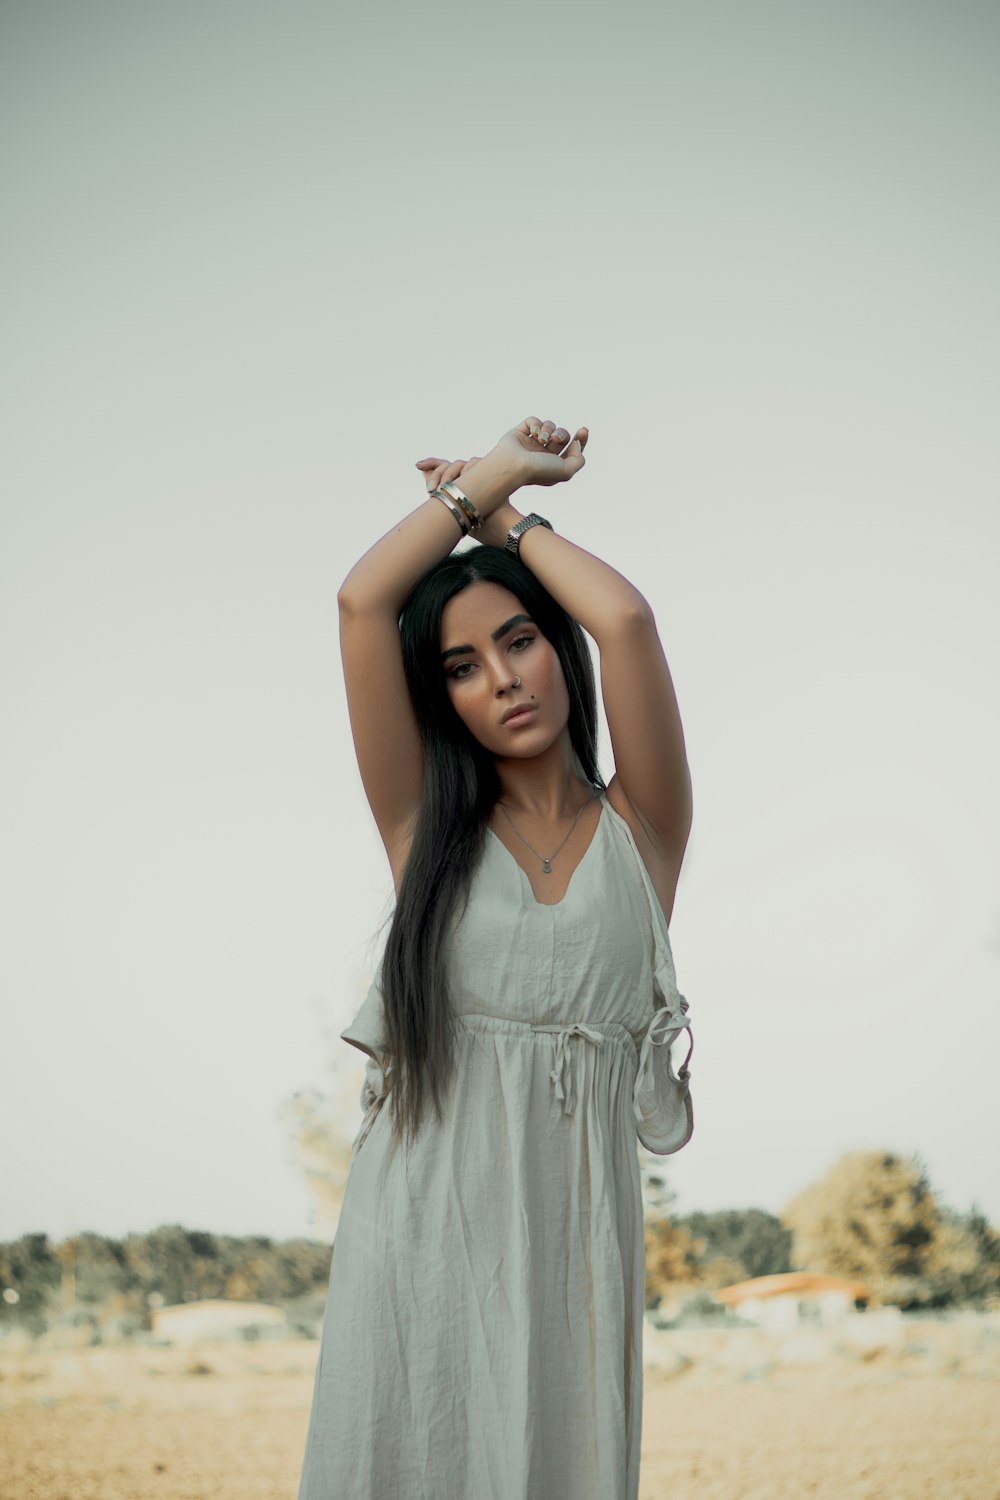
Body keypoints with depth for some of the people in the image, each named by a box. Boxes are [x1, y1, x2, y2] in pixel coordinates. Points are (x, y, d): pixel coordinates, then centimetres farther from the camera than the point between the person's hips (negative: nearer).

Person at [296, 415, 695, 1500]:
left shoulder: (638, 829, 3)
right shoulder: (425, 828, 5)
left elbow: (624, 618, -11)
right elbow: (363, 599, -4)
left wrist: (500, 515, 5)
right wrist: (496, 469, 5)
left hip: (567, 1229, 0)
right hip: (418, 1218, 1)